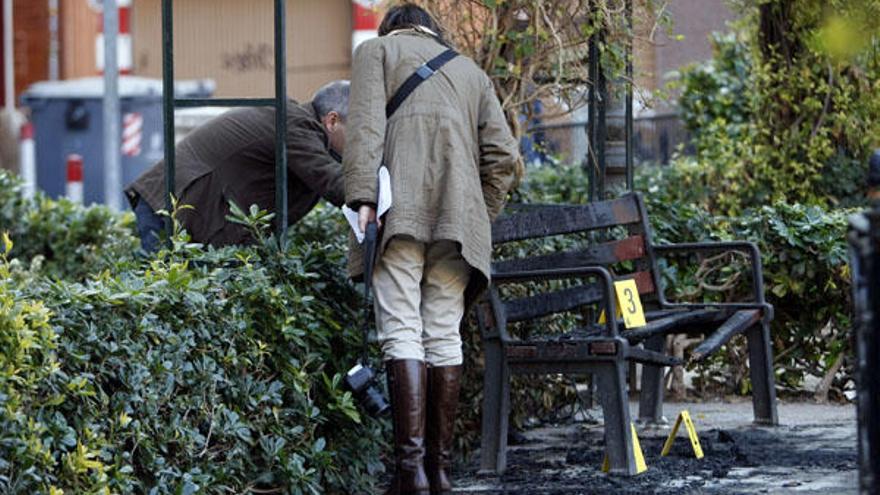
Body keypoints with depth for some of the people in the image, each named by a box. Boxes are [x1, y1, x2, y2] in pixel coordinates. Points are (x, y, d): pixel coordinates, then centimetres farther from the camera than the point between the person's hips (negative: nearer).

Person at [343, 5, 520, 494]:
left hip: (399, 211, -4)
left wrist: (362, 198, -10)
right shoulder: (471, 72, 27)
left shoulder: (376, 50, 15)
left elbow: (366, 126, -3)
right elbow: (504, 156, 15)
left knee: (402, 332, -9)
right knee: (444, 335, 7)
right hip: (459, 216, 4)